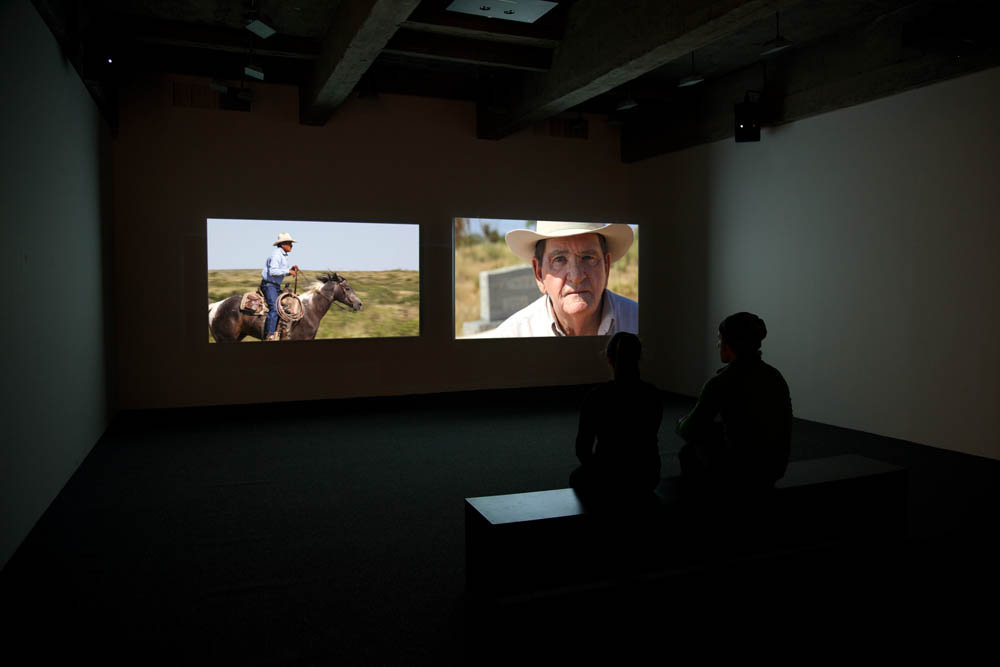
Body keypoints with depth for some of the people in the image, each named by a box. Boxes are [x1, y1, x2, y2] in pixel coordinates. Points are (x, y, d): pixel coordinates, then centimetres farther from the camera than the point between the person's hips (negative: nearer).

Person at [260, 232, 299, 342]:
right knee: (275, 308, -23)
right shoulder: (276, 254, -15)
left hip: (276, 286, 11)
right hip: (269, 284, -11)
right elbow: (272, 271, -25)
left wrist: (291, 270, 5)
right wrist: (288, 271, -21)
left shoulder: (284, 255, 16)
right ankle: (269, 336, -26)